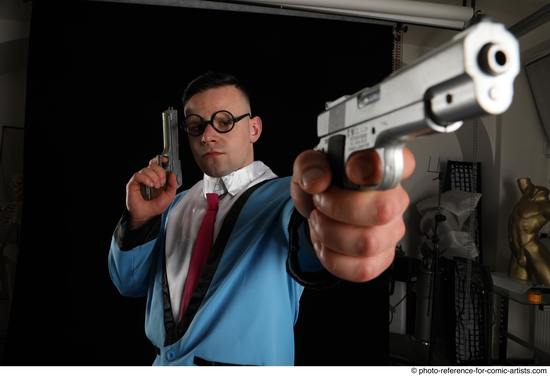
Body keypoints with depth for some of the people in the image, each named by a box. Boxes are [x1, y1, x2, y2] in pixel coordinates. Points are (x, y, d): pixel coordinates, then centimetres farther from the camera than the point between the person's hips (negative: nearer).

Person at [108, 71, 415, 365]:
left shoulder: (285, 195, -16)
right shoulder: (176, 204, 1)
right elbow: (129, 282, 3)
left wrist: (325, 222, -62)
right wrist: (141, 219, -15)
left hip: (248, 364, -4)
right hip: (164, 364, 5)